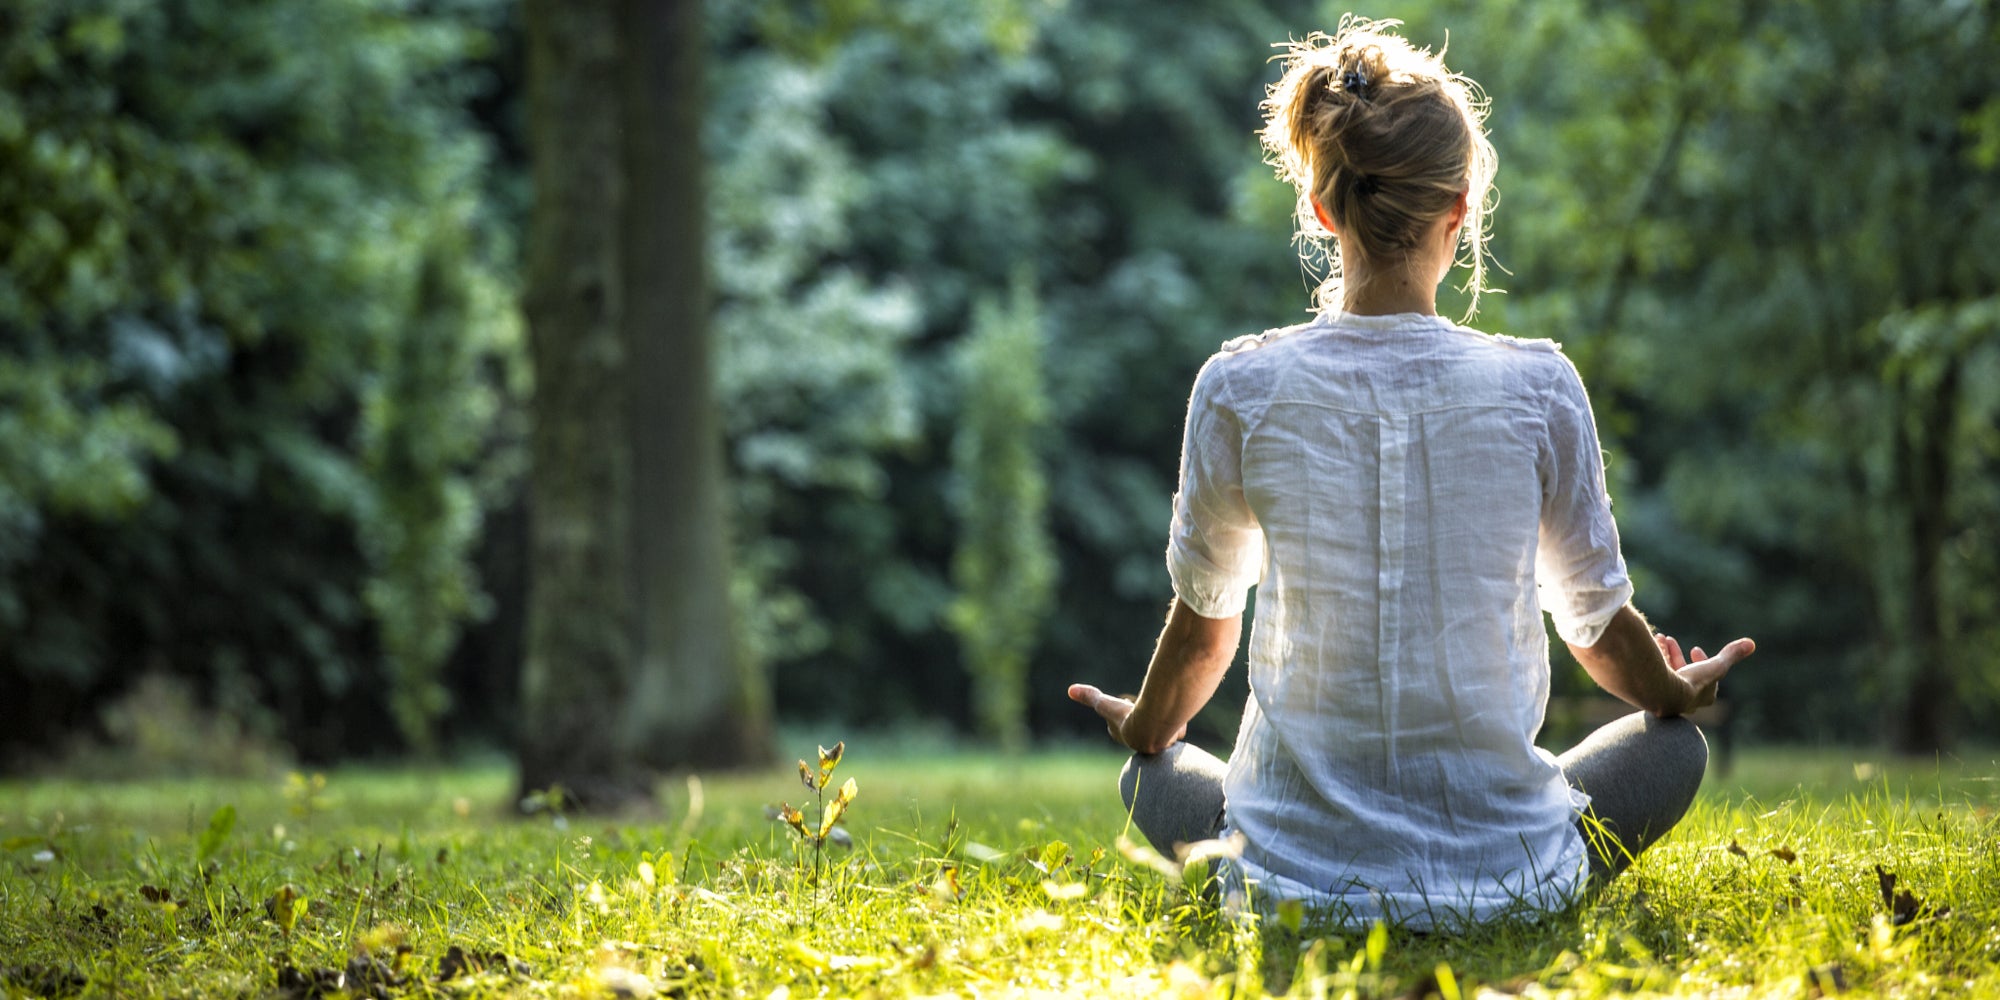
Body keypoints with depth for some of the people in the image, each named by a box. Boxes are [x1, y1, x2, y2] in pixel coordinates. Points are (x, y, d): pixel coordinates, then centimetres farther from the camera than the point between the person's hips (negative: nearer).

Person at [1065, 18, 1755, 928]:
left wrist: (1146, 734, 29)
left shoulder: (1240, 390, -8)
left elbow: (1202, 617, 6)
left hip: (1299, 878, 1)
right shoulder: (1536, 387, -9)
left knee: (1152, 781, 32)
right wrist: (1679, 697, 28)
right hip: (1506, 875, 0)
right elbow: (1598, 623, 5)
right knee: (1673, 744, 28)